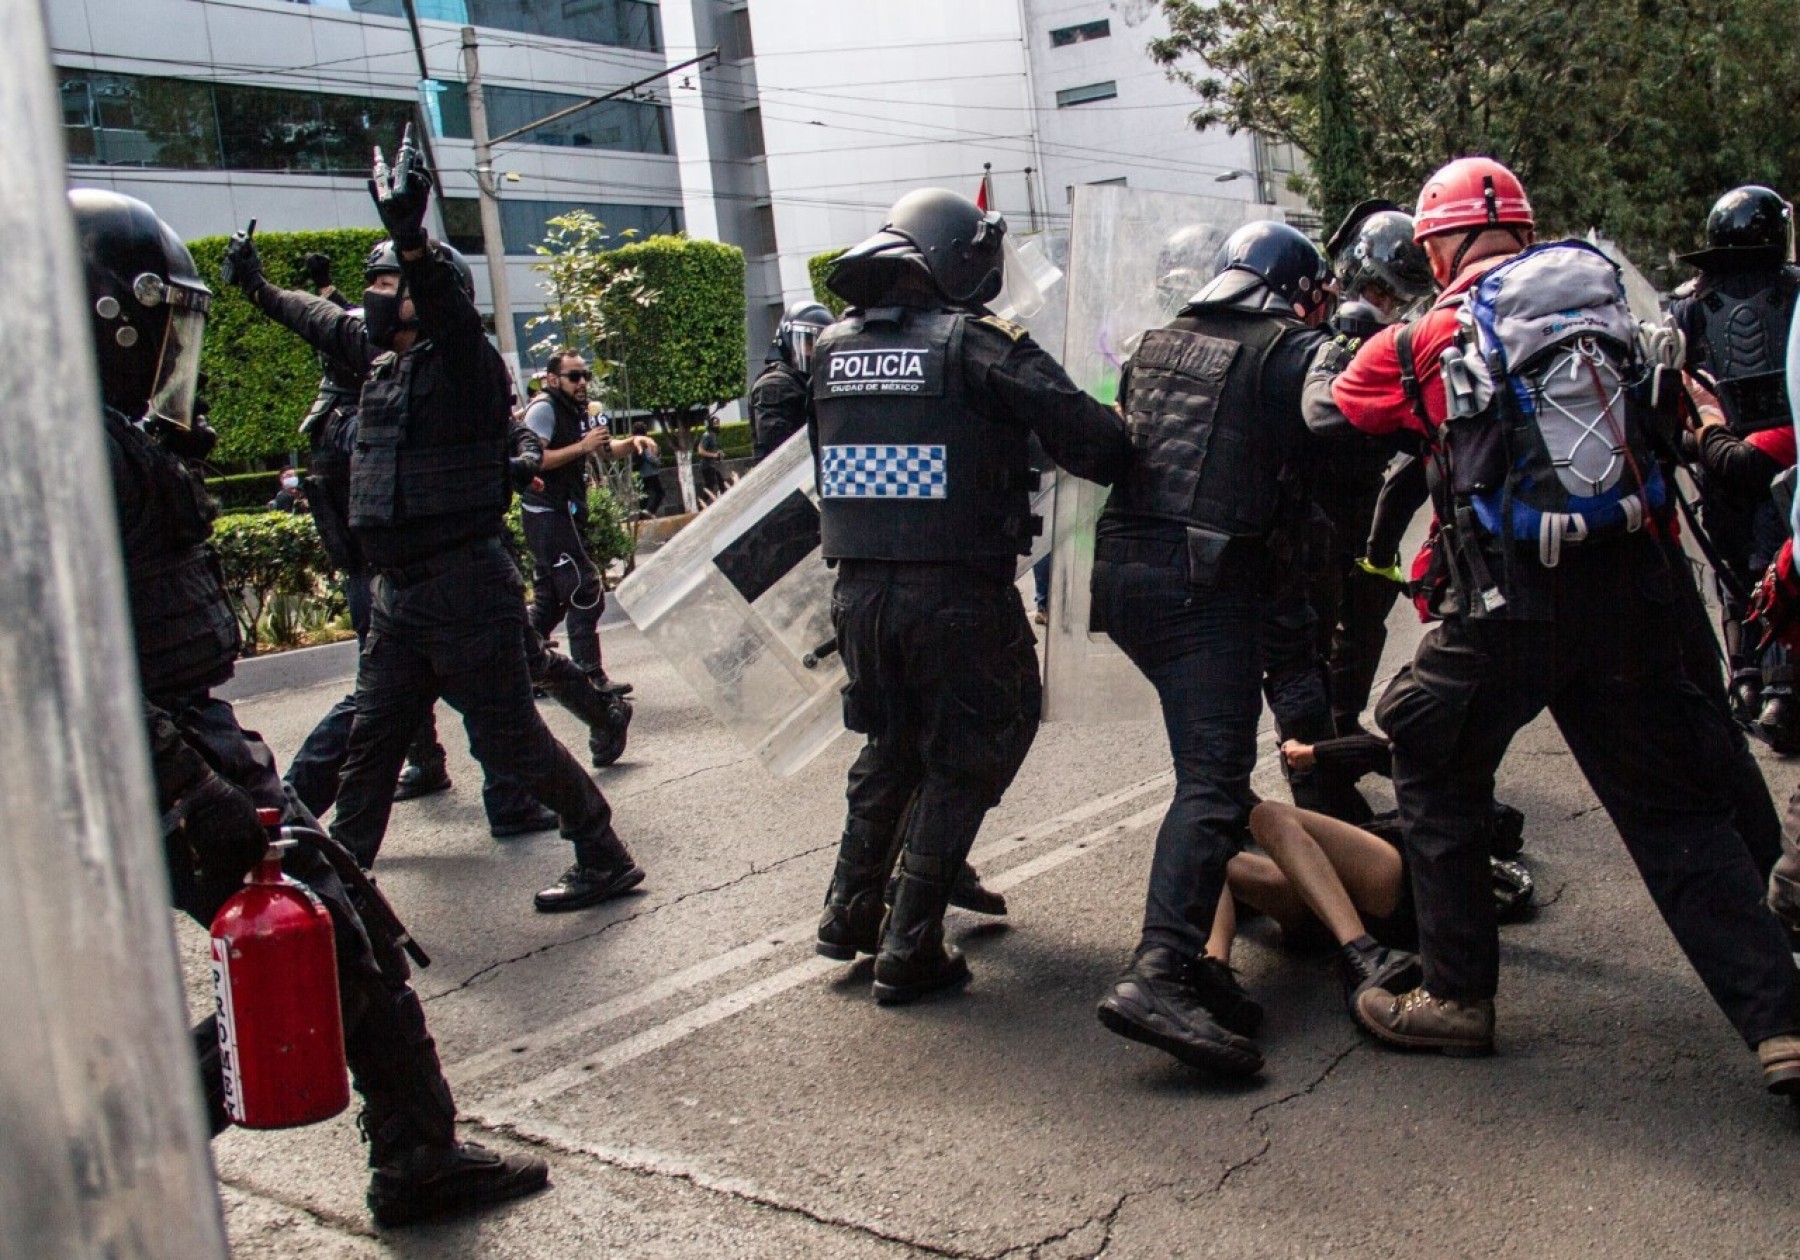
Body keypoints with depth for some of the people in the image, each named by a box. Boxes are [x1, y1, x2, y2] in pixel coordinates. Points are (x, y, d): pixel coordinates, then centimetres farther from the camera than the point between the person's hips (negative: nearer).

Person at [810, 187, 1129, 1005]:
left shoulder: (833, 347, 7)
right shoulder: (977, 342, -10)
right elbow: (1089, 440, -15)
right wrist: (1126, 460, 5)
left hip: (858, 589, 6)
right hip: (957, 594, -5)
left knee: (889, 745, 25)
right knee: (963, 762, 10)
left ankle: (849, 913, 29)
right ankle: (909, 950, 12)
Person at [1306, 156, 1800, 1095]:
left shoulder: (1433, 339, 0)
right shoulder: (1609, 305, 12)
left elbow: (1323, 410, 16)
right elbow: (1678, 419, 21)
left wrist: (1327, 346, 36)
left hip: (1508, 605, -4)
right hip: (1634, 591, 4)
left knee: (1437, 778, 16)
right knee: (1673, 807, 11)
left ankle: (1458, 995, 19)